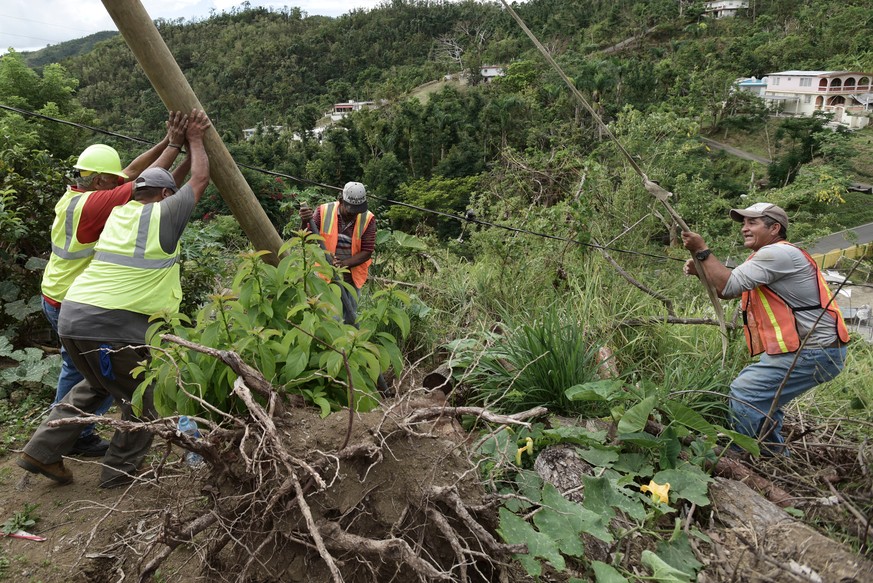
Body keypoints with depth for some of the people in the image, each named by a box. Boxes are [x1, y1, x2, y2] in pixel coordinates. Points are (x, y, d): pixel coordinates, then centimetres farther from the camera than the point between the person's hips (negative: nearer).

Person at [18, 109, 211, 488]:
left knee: (95, 386, 29)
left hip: (71, 315, 8)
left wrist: (186, 154, 34)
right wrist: (195, 141, 18)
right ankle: (121, 470, 21)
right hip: (113, 324, -8)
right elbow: (199, 180, 5)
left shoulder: (120, 212, 16)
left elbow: (156, 188, 32)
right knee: (141, 400, 11)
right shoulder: (162, 215, -5)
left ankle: (43, 451, 30)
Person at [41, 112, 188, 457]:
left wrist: (165, 142, 1)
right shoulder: (90, 204, -23)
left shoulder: (73, 195, 4)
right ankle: (78, 437, 14)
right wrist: (174, 145, -18)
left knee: (77, 369, 21)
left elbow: (132, 173, 5)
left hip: (57, 300, 10)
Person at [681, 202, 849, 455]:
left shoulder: (778, 253, -16)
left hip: (814, 352, -11)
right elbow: (726, 290, 14)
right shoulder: (768, 256, 17)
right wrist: (700, 270, -1)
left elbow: (729, 286, -24)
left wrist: (702, 251, -16)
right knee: (762, 397, 22)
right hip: (803, 349, 11)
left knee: (744, 392, -14)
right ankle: (775, 455, 34)